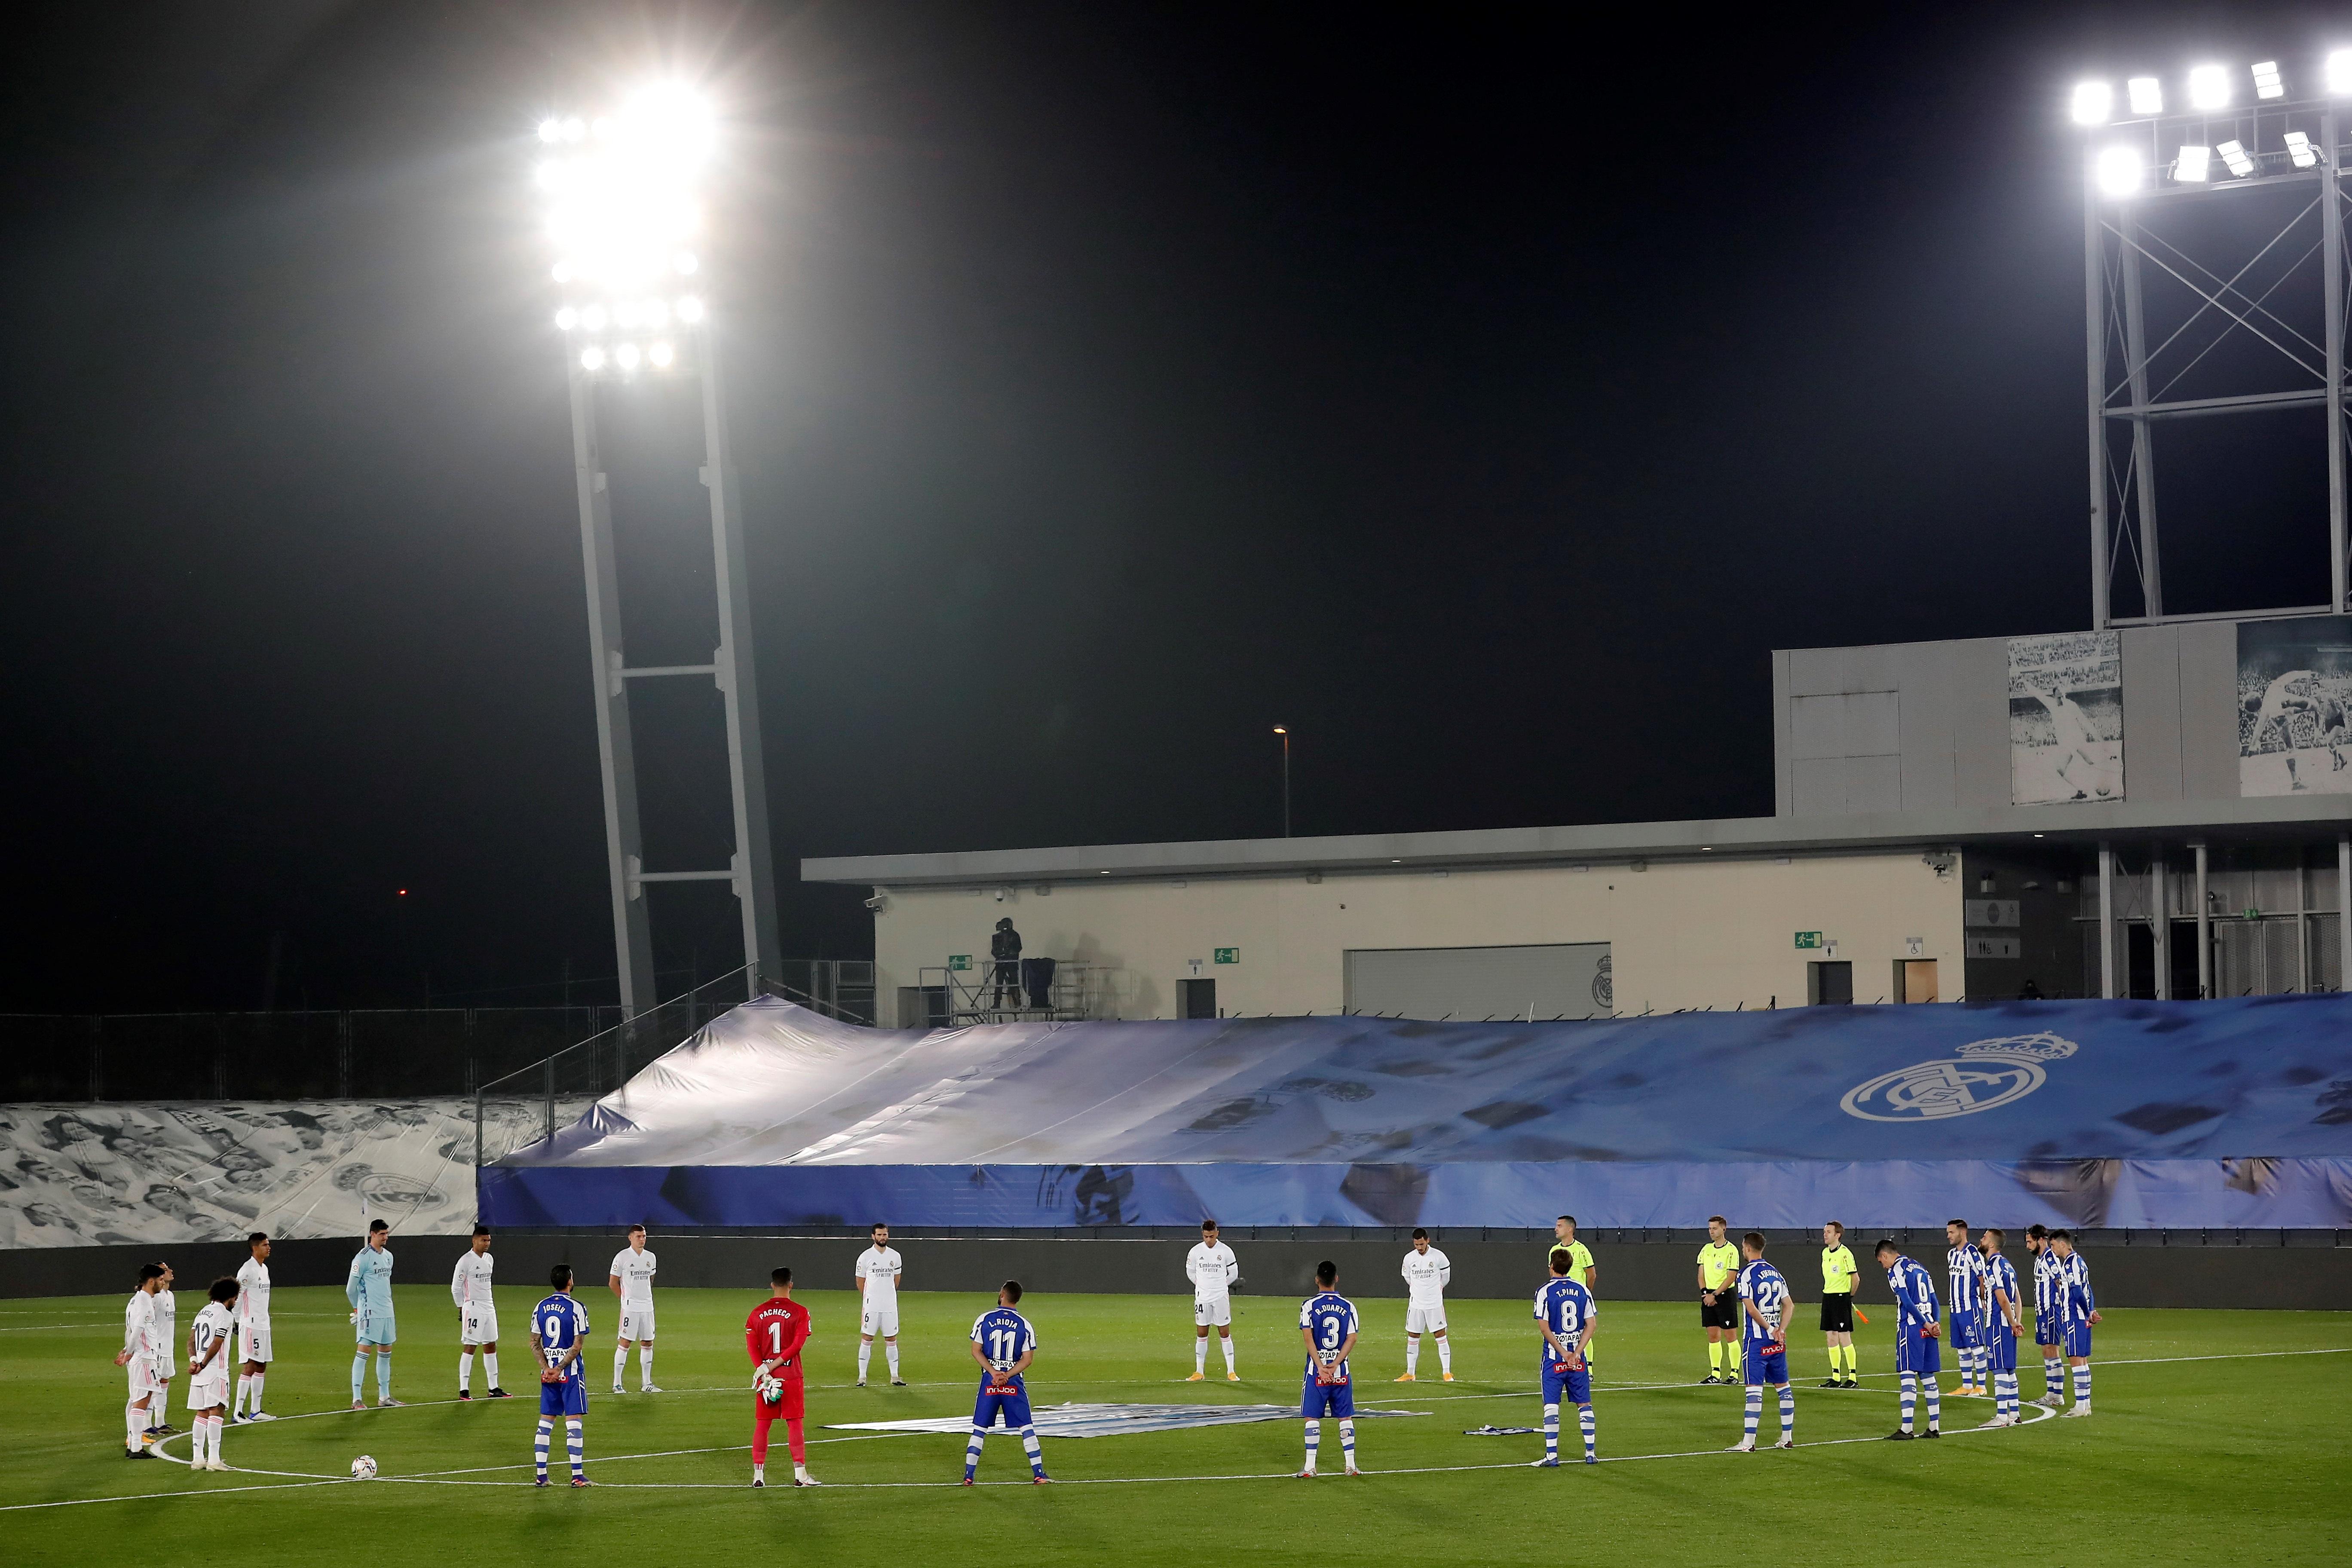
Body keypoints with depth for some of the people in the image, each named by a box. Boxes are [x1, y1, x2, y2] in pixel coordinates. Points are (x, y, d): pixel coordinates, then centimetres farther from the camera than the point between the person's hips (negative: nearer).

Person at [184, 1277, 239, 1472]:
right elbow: (216, 1345, -15)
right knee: (217, 1411, -8)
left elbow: (191, 1340, 11)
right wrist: (202, 1365, -9)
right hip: (216, 1372, -8)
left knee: (202, 1413, 11)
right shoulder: (225, 1316, -10)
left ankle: (198, 1458, 12)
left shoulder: (203, 1311, 16)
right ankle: (213, 1459, -13)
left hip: (199, 1374, 8)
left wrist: (193, 1361, 0)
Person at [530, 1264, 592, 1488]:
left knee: (545, 1422, 9)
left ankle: (541, 1474, 8)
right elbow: (578, 1345, -13)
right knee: (574, 1422, -2)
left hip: (548, 1373, 5)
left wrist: (547, 1368, -1)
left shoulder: (541, 1307, 6)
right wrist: (560, 1368, -9)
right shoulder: (577, 1308, -10)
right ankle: (577, 1475, -2)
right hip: (571, 1372, -5)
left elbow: (535, 1342, 5)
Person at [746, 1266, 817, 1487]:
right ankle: (800, 1473, -2)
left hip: (765, 1377, 3)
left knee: (761, 1425, 7)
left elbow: (752, 1347, -2)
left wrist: (765, 1373, -8)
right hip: (791, 1377, -2)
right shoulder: (799, 1312, -4)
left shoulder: (757, 1313, 5)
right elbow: (797, 1345, -12)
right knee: (794, 1424, 1)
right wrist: (770, 1367, -12)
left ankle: (758, 1473, 6)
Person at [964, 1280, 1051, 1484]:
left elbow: (976, 1351, -3)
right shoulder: (1024, 1325, -1)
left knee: (979, 1429, 7)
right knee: (1027, 1428, 5)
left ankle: (969, 1475, 5)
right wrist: (1006, 1375, -9)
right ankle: (1038, 1473, 2)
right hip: (1014, 1383, 0)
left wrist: (994, 1373, -8)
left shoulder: (984, 1320, -1)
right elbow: (1028, 1359, -4)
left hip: (989, 1382, 0)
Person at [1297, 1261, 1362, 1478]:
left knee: (1312, 1418, 2)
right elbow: (1352, 1339, -4)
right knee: (1346, 1417, 9)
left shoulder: (1309, 1306, -4)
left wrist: (1321, 1367, -12)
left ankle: (1310, 1467, -2)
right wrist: (1335, 1364, -8)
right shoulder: (1348, 1307, 3)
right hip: (1341, 1370, 2)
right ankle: (1351, 1465, 9)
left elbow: (1308, 1338, -11)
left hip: (1316, 1370, -2)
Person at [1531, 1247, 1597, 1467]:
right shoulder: (1582, 1290, 4)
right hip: (1578, 1358, 3)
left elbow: (1544, 1327, -12)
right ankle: (1591, 1453, 12)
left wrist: (1563, 1353, -8)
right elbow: (1591, 1324, -1)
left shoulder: (1544, 1291, -7)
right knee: (1584, 1404, 11)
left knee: (1551, 1406, 0)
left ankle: (1551, 1455, -4)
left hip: (1554, 1357, -3)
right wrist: (1576, 1353, -6)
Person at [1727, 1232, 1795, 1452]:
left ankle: (1748, 1442, -10)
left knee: (1754, 1389, -8)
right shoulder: (1775, 1272, 11)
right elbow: (1788, 1304, 9)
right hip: (1777, 1342, 7)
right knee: (1783, 1386, 12)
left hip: (1756, 1340, -6)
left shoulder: (1747, 1273, -10)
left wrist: (1769, 1329, -10)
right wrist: (1780, 1330, -1)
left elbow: (1750, 1307, -18)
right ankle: (1787, 1437, 17)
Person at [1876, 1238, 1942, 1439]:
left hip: (1910, 1327, -8)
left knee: (1908, 1376, -8)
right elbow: (1933, 1299, 14)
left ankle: (1906, 1428, -11)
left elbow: (1906, 1301, -15)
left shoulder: (1895, 1271, -6)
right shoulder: (1919, 1267, 19)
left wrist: (1925, 1324, -10)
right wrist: (1935, 1323, 3)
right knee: (1927, 1377, 12)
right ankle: (1934, 1427, 13)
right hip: (1927, 1328, 8)